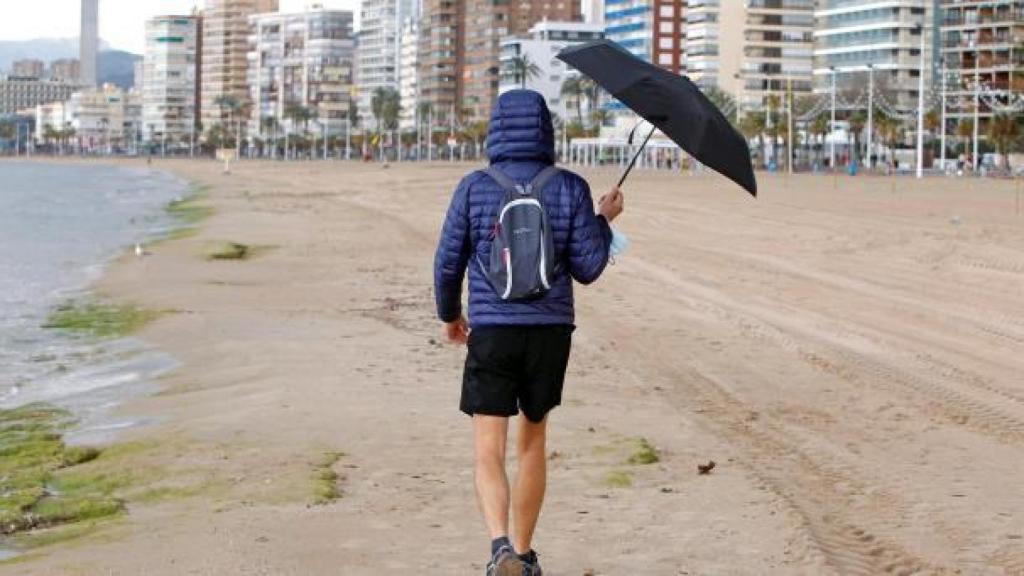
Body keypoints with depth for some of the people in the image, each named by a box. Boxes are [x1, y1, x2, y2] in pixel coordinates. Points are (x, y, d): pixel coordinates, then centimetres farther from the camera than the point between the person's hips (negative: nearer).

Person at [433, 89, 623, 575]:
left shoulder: (474, 188, -3)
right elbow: (587, 268, -1)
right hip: (551, 333, 2)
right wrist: (605, 220, 16)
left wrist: (449, 315, 20)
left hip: (491, 333, -2)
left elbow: (448, 262, 1)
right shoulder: (570, 189, -2)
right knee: (533, 441, 19)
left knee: (489, 453, -4)